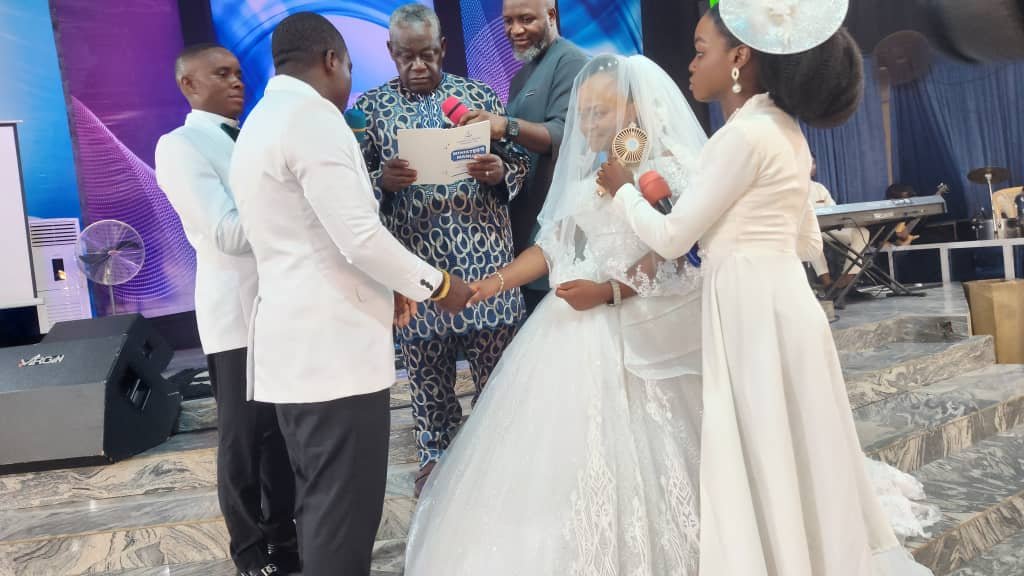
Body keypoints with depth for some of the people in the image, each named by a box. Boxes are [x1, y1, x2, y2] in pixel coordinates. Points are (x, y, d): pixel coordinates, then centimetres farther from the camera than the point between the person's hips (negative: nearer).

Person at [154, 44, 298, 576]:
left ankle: (284, 533, 32)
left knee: (285, 428, 15)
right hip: (238, 312, -7)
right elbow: (229, 234, -19)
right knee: (243, 436, 7)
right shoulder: (180, 146, -9)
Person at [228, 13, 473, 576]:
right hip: (333, 344, -10)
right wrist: (437, 285, -4)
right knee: (345, 506, -2)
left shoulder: (258, 123, 20)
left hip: (295, 340, 10)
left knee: (319, 501, 17)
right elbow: (360, 237, -18)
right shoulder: (313, 116, -12)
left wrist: (381, 291, 20)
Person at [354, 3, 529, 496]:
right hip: (414, 263, 0)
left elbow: (518, 161, 7)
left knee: (496, 362, 7)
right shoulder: (370, 106, 6)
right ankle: (434, 454, 29)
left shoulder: (478, 94, 7)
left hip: (484, 256, 0)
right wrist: (382, 180, -18)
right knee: (426, 371, 11)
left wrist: (499, 171, -15)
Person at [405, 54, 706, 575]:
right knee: (560, 456, 8)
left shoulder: (666, 167, -6)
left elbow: (671, 258, -13)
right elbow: (553, 245, 13)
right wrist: (495, 282, 3)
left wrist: (609, 292, -22)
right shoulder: (587, 171, 15)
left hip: (633, 330, -7)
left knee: (624, 460, -4)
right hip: (575, 326, 7)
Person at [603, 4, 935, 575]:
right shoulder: (785, 131, 13)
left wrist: (624, 188, 4)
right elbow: (807, 242, 19)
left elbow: (672, 238, -12)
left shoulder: (744, 134, -15)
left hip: (755, 311, -9)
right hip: (777, 303, 10)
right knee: (793, 457, 17)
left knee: (764, 461, 1)